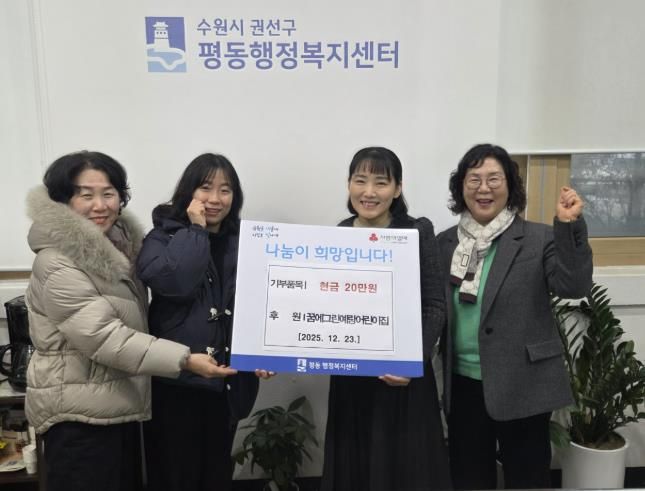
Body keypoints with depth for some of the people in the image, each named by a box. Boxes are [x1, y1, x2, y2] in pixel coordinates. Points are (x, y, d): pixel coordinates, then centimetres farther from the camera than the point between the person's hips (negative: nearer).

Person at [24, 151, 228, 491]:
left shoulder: (120, 243, 7)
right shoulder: (57, 264, -21)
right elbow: (104, 337, -28)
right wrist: (185, 360, -32)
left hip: (119, 404, 9)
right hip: (79, 412, -8)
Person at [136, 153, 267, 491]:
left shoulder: (242, 241, 8)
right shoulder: (164, 236, -3)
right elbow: (174, 283, -24)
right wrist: (195, 230, -14)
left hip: (227, 380, 4)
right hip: (176, 380, -3)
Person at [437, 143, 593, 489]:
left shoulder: (539, 238, -6)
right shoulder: (445, 242, 4)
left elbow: (574, 286, -19)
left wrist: (569, 226, -28)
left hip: (522, 386, -3)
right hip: (463, 385, 3)